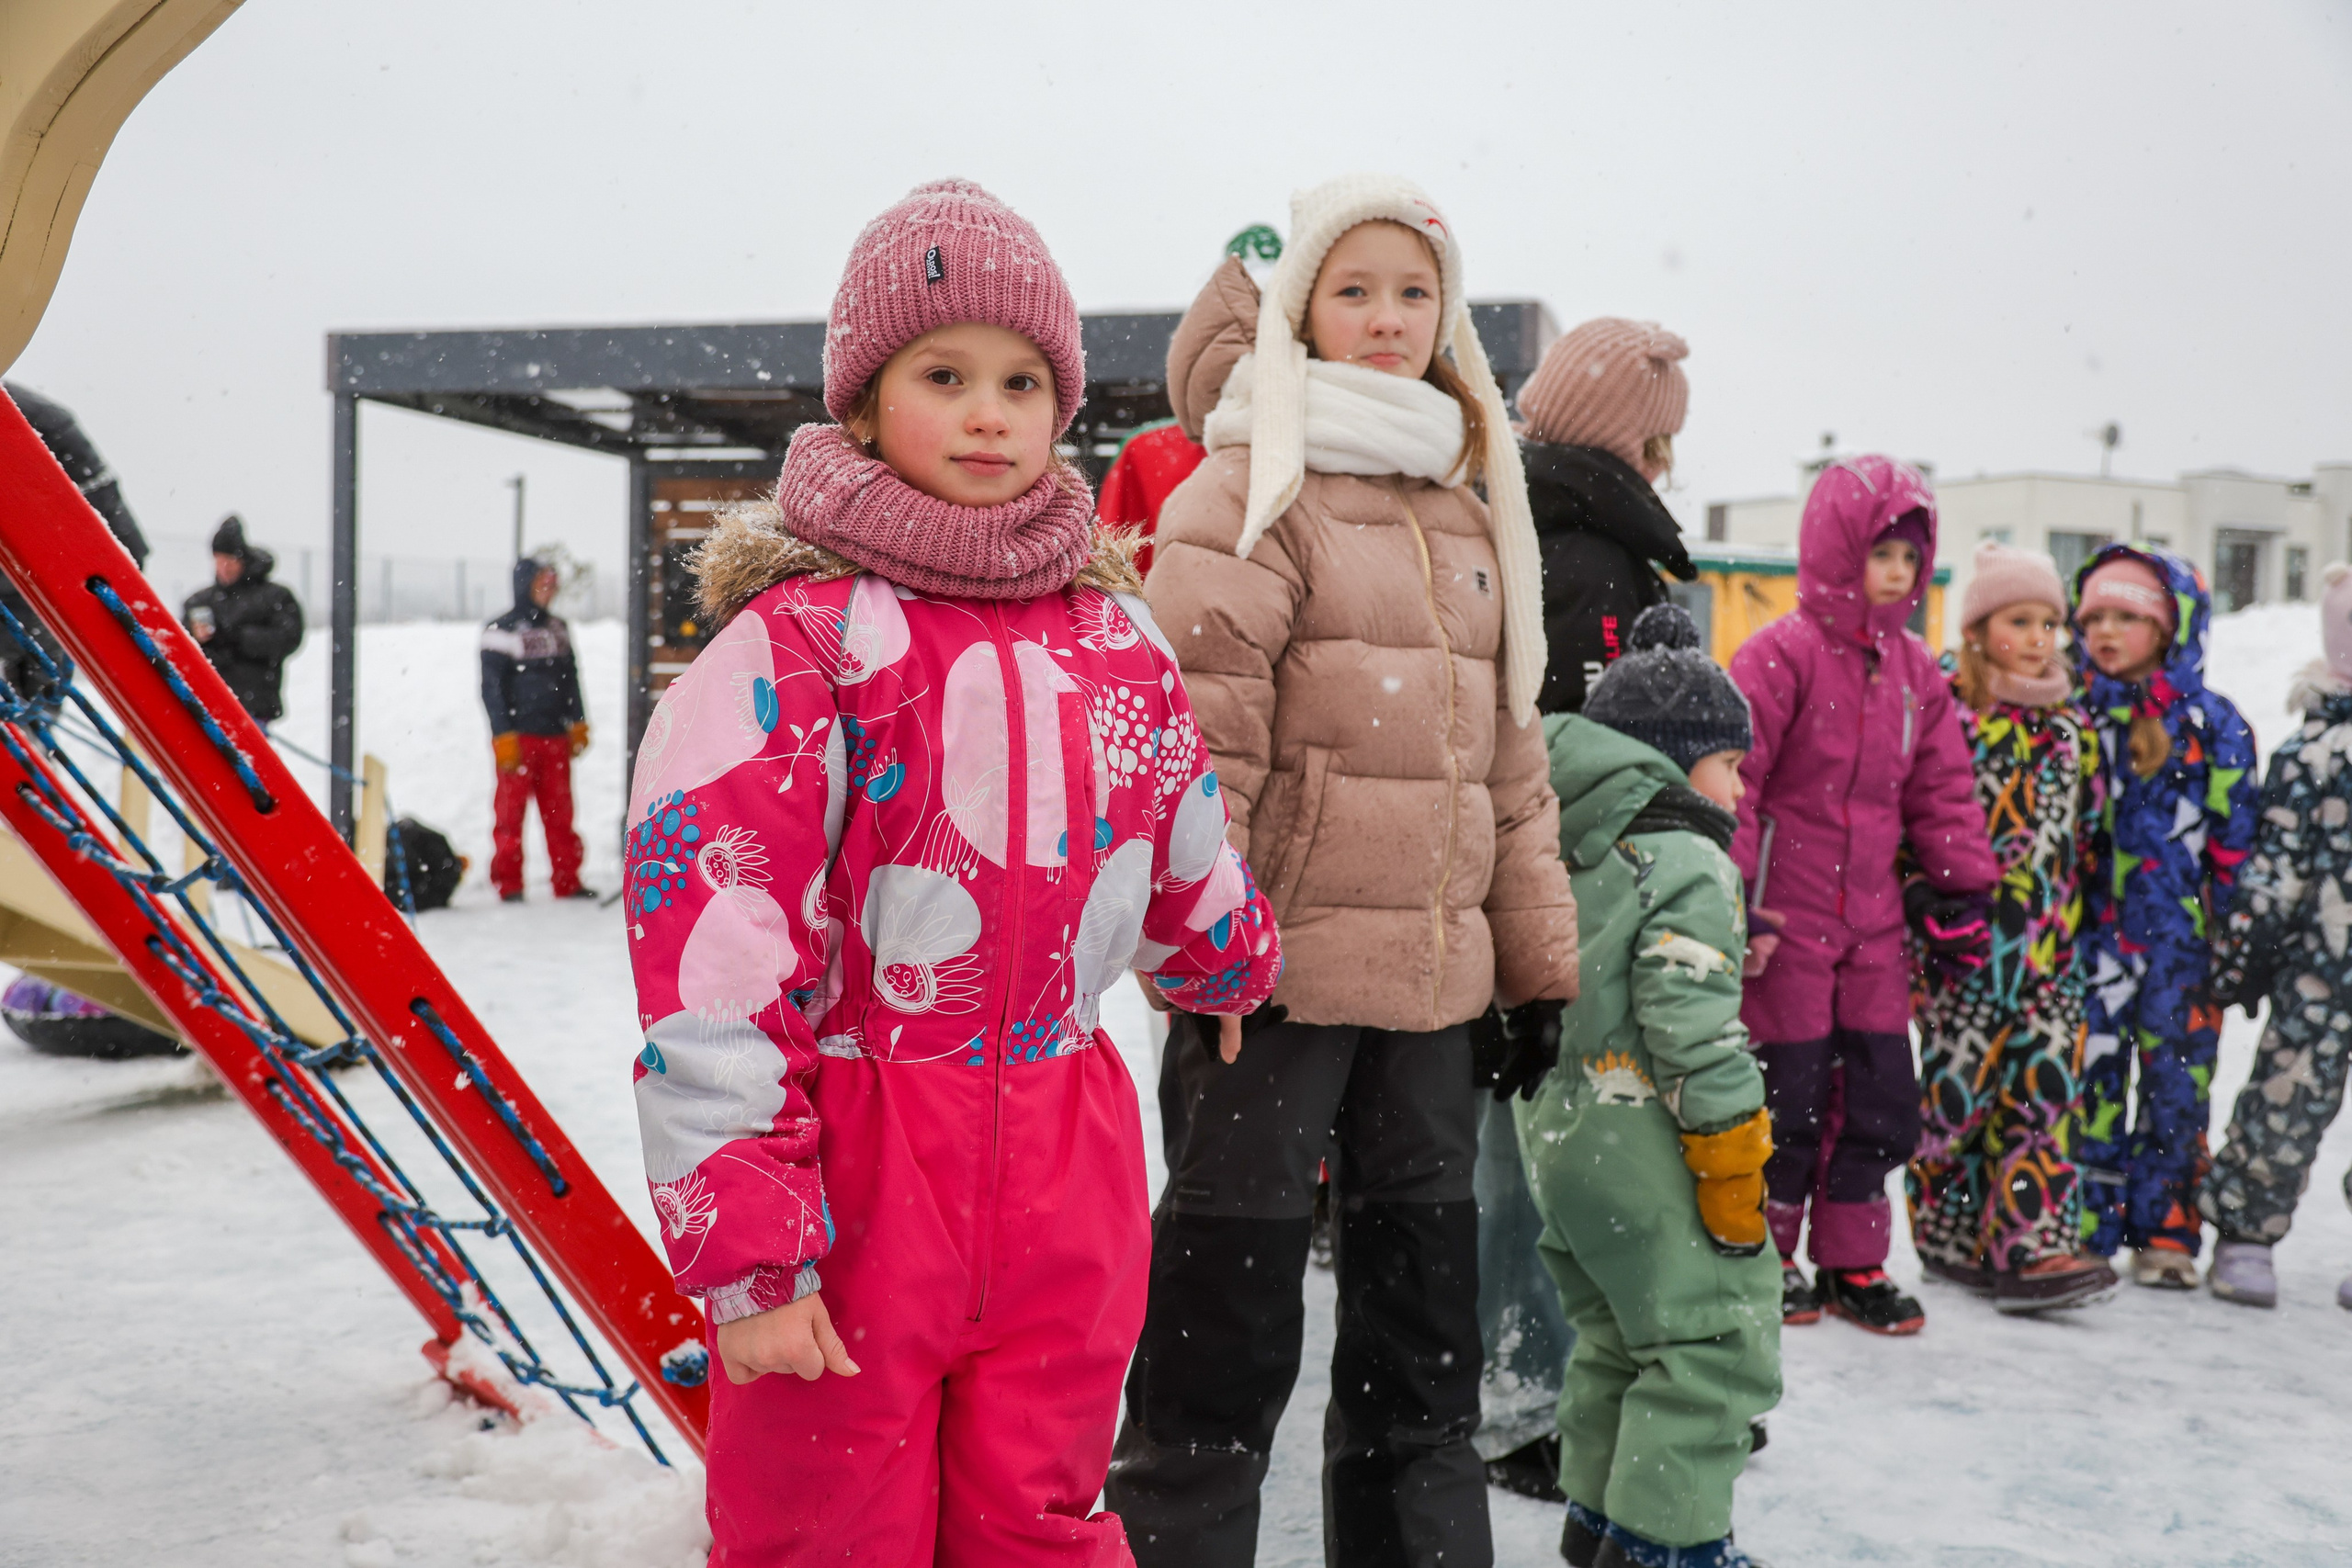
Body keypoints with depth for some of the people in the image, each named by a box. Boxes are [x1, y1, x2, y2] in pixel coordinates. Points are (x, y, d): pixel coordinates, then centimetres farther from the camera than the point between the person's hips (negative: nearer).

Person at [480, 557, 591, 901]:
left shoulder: (558, 629, 15)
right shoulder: (502, 631, -5)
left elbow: (570, 678, 22)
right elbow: (492, 688, -7)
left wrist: (578, 723, 15)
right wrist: (503, 736, -12)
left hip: (555, 737, 5)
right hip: (518, 738, -5)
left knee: (560, 812, 5)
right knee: (510, 812, 0)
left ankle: (567, 881, 10)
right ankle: (508, 884, 6)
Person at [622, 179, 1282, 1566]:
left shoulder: (1117, 642, 6)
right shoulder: (797, 638, -10)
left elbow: (1190, 863, 25)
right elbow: (705, 955, -14)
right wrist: (748, 1251, -17)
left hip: (1067, 1179, 4)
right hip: (850, 1170, -4)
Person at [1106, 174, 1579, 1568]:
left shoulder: (1471, 511, 16)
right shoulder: (1254, 488, -5)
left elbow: (1510, 755, 18)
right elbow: (1202, 742, -13)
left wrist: (1539, 961, 15)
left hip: (1433, 977, 7)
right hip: (1281, 963, -7)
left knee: (1427, 1304, 16)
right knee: (1236, 1297, -1)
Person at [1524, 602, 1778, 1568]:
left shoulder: (1572, 858, 14)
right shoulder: (1688, 863, -12)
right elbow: (1696, 1033, -18)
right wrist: (1735, 1170, -14)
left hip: (1556, 1130, 9)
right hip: (1643, 1143, -9)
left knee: (1618, 1341, 20)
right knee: (1717, 1342, -2)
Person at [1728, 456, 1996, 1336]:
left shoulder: (1914, 670, 10)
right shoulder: (1781, 655, -12)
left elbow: (1942, 788, 16)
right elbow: (1729, 777, -14)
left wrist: (1961, 893, 12)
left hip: (1872, 922, 6)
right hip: (1785, 921, -6)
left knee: (1880, 1098, 8)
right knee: (1787, 1097, 1)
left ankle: (1852, 1266, 22)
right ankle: (1765, 1257, 20)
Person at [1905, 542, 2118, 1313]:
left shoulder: (2071, 720, 14)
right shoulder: (1944, 706, -3)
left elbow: (2085, 826, 20)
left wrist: (2075, 918, 17)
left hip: (2048, 935, 5)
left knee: (2046, 1076, -4)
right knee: (1960, 1075, -1)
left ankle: (2032, 1242, -3)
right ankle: (1949, 1234, 14)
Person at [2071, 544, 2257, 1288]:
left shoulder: (2214, 724, 3)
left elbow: (2237, 840, 4)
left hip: (2182, 937, -1)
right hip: (2091, 935, 1)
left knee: (2178, 1081, 3)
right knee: (2089, 1078, 1)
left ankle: (2164, 1233, 15)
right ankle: (2083, 1230, 11)